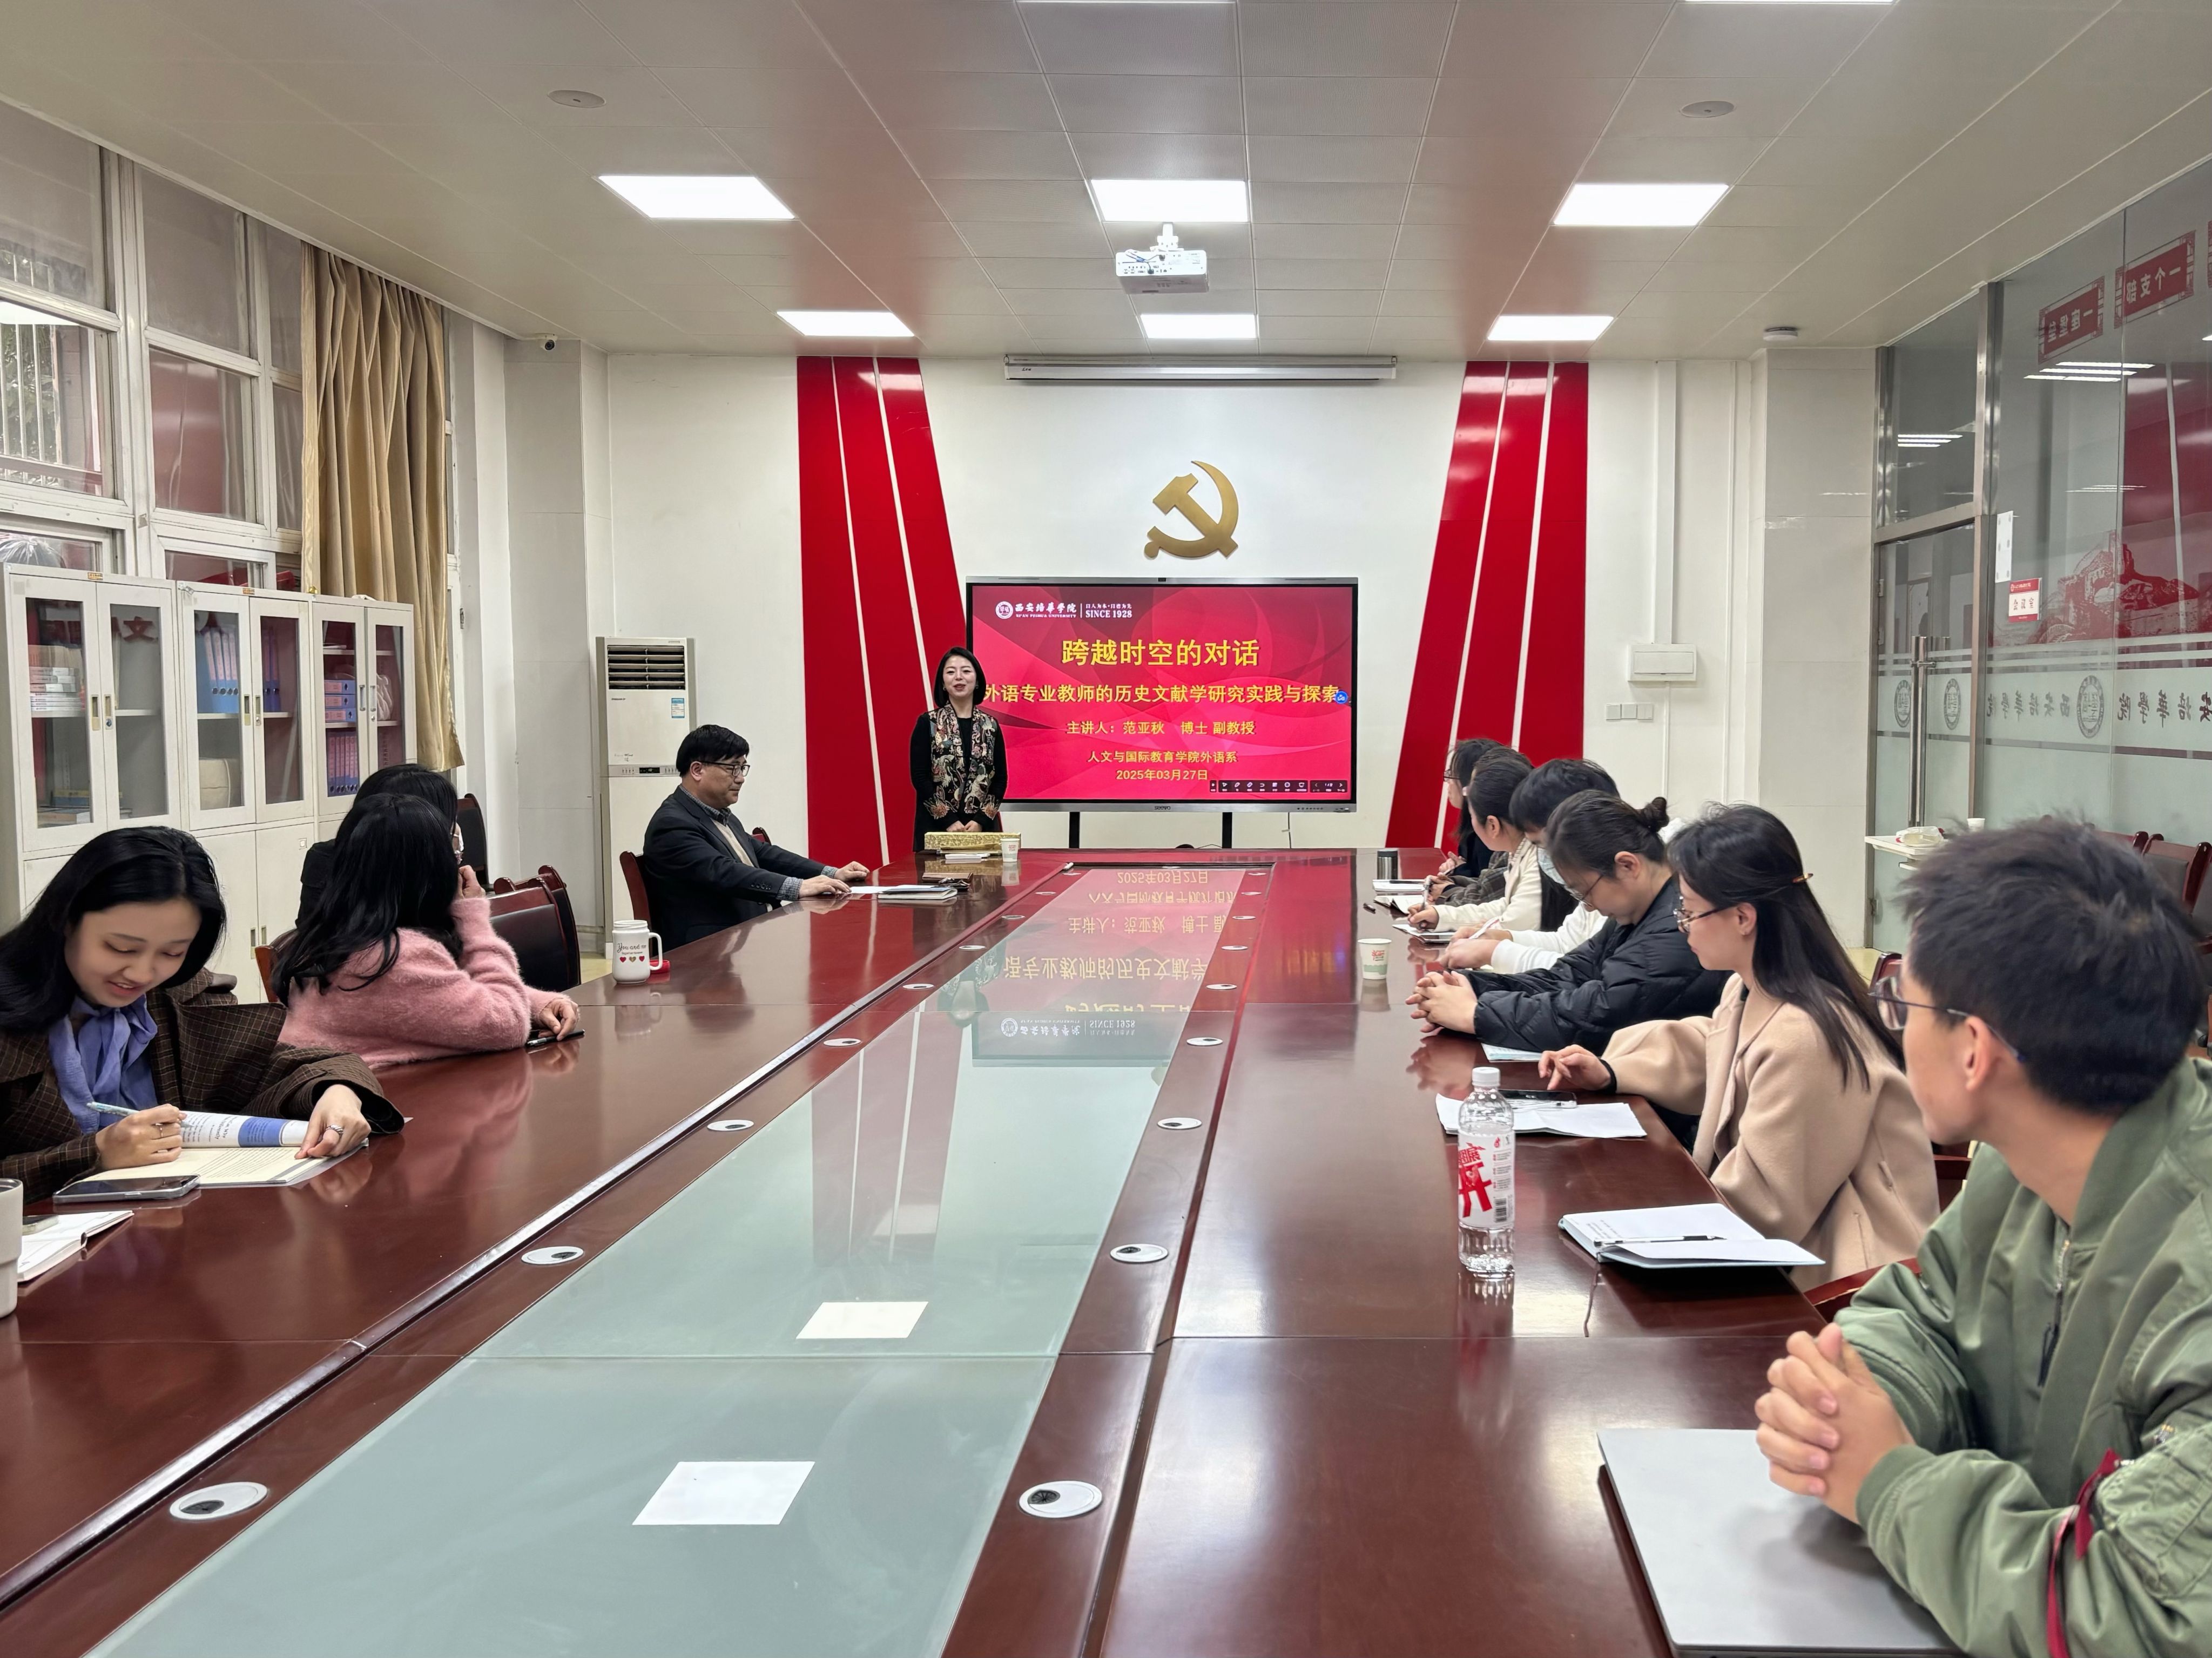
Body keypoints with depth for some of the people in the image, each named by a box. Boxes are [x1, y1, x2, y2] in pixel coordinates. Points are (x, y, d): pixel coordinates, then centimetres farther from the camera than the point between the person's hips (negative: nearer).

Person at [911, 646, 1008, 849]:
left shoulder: (991, 726, 8)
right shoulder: (927, 724, 1)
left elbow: (1000, 779, 5)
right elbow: (919, 777, -5)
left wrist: (981, 820, -8)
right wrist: (948, 820, -13)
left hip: (982, 827, 2)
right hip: (937, 826, -2)